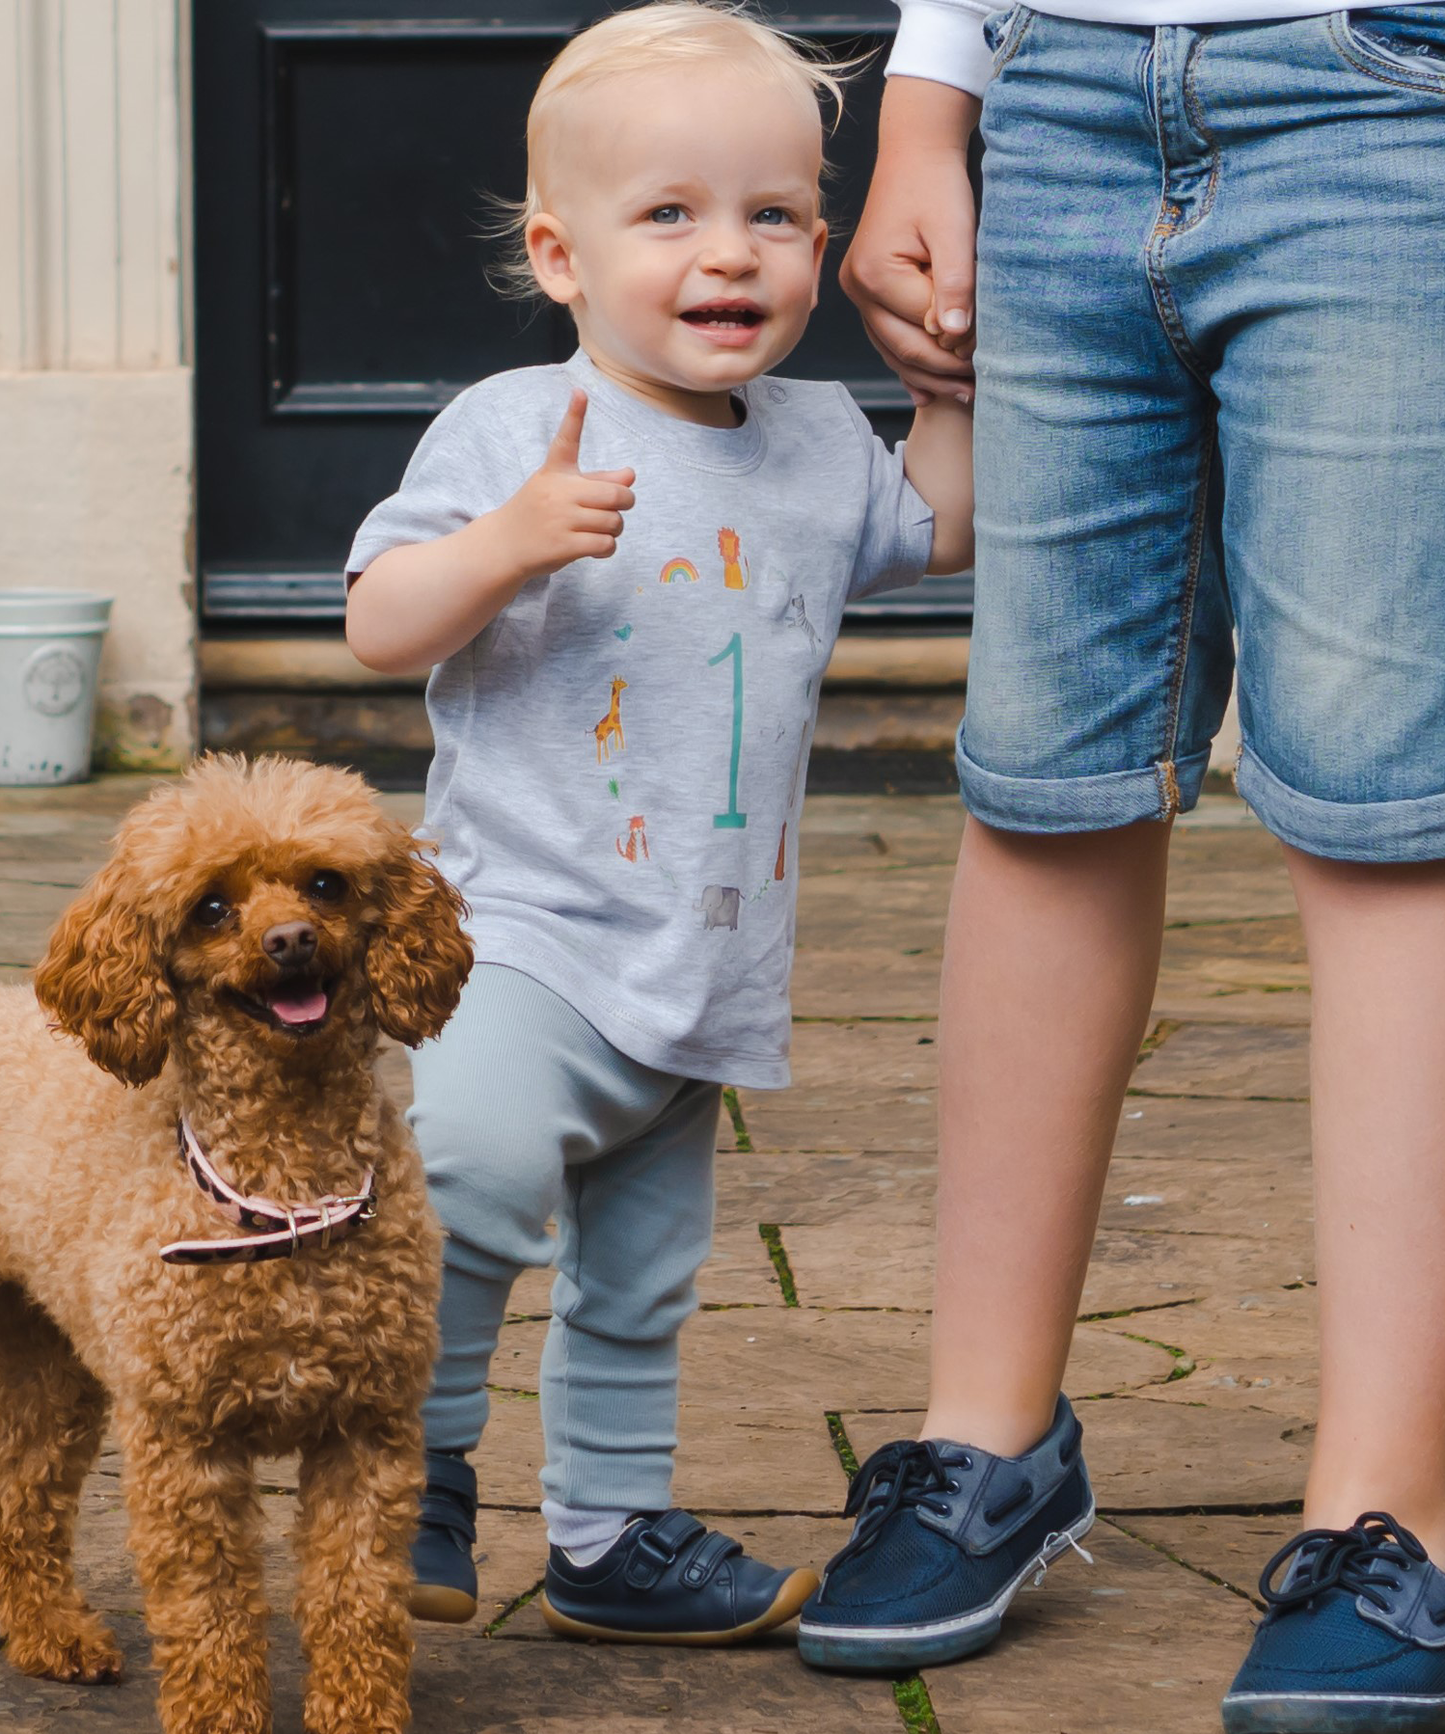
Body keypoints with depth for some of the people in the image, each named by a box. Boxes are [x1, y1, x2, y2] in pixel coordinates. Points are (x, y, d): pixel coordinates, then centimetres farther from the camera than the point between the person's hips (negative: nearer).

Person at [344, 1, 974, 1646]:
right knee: (475, 1149, -32)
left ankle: (610, 1538, 34)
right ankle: (418, 1452, -13)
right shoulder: (514, 426, -8)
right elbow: (377, 627, -11)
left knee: (641, 1280, 16)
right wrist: (509, 541, -27)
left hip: (709, 972, 6)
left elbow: (937, 531, 29)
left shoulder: (820, 443, 9)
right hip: (527, 929, -6)